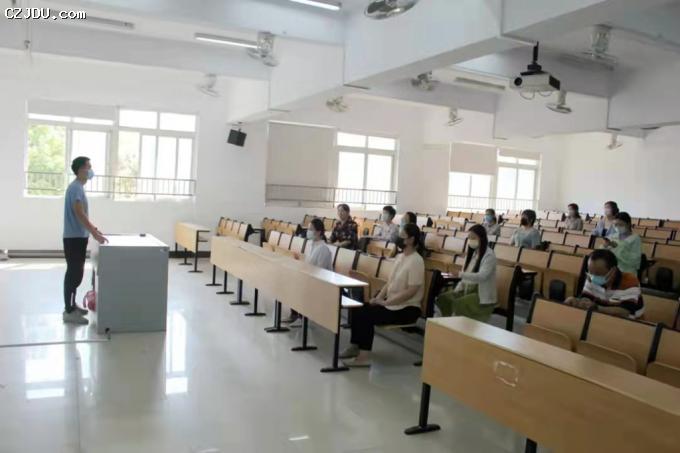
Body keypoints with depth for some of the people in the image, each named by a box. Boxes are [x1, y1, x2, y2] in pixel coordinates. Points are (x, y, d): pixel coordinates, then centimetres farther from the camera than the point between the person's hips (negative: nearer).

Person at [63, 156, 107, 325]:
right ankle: (69, 312, 0)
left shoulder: (78, 187, 14)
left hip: (78, 236, 10)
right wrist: (94, 233, -25)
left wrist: (93, 227, 25)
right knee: (74, 273, -6)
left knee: (76, 273, 16)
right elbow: (79, 214, -24)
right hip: (74, 237, -10)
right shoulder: (76, 188, -17)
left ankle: (71, 306, 25)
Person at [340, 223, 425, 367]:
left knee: (367, 316, -21)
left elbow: (411, 291, -23)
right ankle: (355, 346, 9)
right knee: (358, 310, -2)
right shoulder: (400, 257, 10)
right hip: (391, 303, 9)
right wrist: (378, 298, 0)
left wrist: (385, 302, -20)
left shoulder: (416, 261, -18)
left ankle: (364, 356, -13)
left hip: (407, 309, -9)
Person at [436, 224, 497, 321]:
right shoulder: (473, 252, 12)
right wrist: (456, 290, 1)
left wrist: (460, 274, -40)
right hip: (468, 289, 8)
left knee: (458, 303, -31)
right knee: (443, 298, -12)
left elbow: (482, 276, -29)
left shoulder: (489, 255, -15)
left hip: (483, 295, -8)